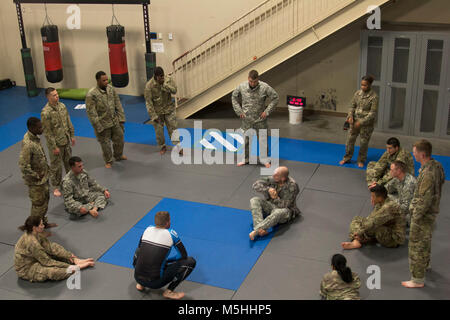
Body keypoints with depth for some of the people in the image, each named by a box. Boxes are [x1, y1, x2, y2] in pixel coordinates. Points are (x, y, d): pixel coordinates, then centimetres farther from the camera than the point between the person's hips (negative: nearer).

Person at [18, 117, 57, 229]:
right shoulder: (28, 144, -31)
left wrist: (46, 167, 10)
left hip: (43, 176, 9)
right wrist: (37, 176, -19)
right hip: (36, 181, -9)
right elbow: (23, 166, -31)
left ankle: (43, 222, 41)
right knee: (38, 204, 7)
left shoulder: (34, 137, -2)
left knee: (45, 199, 23)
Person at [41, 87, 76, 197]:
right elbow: (47, 132, -19)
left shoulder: (62, 105, -1)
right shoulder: (46, 112, -23)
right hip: (56, 143, -6)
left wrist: (72, 135, 11)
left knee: (69, 161, 21)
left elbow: (68, 121, 10)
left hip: (66, 140, 6)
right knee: (56, 166, 7)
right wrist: (54, 147, -17)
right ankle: (56, 187, 23)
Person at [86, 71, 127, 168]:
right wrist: (98, 127, -18)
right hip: (103, 124, -5)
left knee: (119, 139, 19)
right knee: (105, 143, 10)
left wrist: (121, 117, 2)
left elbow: (118, 104, 5)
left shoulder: (110, 88, -4)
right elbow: (91, 113, -18)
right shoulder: (91, 94, -22)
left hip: (115, 121, 5)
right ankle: (108, 161, 32)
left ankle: (119, 156, 46)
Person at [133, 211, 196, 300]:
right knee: (191, 261, 3)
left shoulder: (148, 229, 8)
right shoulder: (171, 234, -5)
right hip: (155, 282, -5)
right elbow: (183, 255, 5)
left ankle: (140, 284, 20)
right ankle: (169, 291, 1)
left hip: (137, 277, 5)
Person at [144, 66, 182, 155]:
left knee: (173, 128, 3)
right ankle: (162, 147, 29)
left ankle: (178, 147, 8)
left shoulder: (168, 80, -9)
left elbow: (174, 90, -16)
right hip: (157, 111, -1)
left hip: (169, 109, 2)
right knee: (159, 130, 9)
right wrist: (153, 116, -16)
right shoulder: (149, 86, -18)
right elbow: (148, 102, -15)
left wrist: (165, 85, -32)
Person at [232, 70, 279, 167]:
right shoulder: (241, 87, -8)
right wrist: (239, 111, 1)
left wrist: (267, 111, -9)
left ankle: (264, 160, 20)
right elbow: (234, 97, 8)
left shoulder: (265, 87, -14)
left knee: (263, 140, 5)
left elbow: (275, 98, -5)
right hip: (246, 119, 2)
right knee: (245, 140, 11)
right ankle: (245, 159, 28)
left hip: (260, 119, -2)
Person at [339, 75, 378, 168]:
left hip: (366, 124, -4)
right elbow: (352, 106, 8)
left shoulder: (374, 97, -16)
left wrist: (361, 122, -20)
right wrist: (350, 116, -9)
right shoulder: (358, 93, -1)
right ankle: (347, 158, 26)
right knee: (350, 139, 9)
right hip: (355, 121, 4)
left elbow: (373, 113, -16)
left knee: (363, 143, 7)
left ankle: (361, 160, 25)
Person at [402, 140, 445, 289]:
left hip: (423, 214, -10)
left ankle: (418, 280, 14)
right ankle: (426, 264, 52)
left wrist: (415, 217, -18)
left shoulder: (428, 174, -32)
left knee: (417, 245, 3)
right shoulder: (436, 166, -1)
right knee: (425, 239, 30)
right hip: (432, 211, 10)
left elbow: (424, 200, -29)